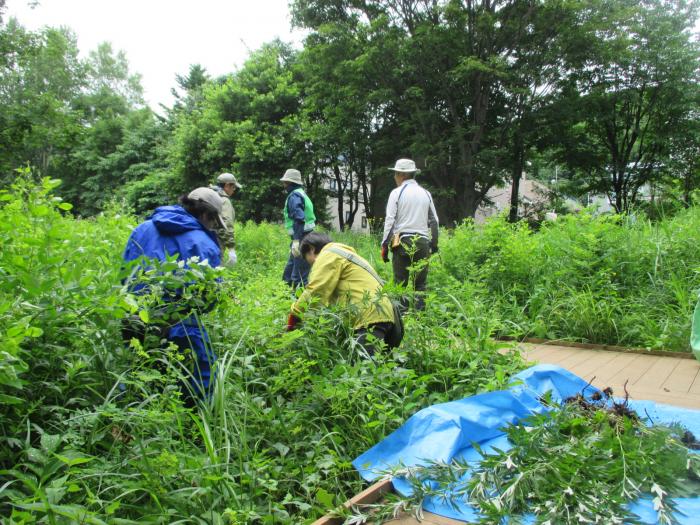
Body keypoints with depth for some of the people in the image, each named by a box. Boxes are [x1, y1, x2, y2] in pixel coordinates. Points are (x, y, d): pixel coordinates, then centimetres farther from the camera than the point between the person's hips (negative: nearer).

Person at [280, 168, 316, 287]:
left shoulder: (294, 196, -13)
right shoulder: (301, 193, 18)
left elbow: (299, 219, -24)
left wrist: (296, 240, -29)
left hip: (301, 238, -10)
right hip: (305, 236, 11)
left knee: (299, 276, -7)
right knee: (288, 274, 19)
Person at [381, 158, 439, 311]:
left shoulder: (397, 192, -1)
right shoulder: (426, 193, 10)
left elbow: (389, 221, -5)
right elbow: (434, 221, 12)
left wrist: (384, 245, -2)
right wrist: (434, 243, 19)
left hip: (402, 241, -3)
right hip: (423, 242, 3)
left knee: (400, 281, 3)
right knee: (421, 283, 6)